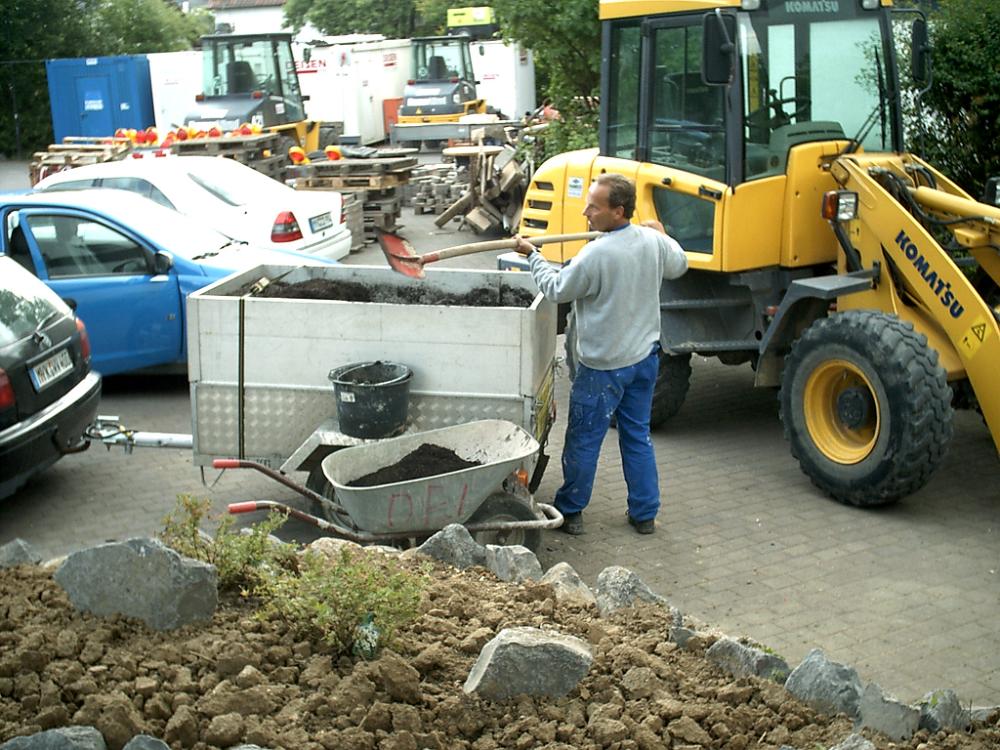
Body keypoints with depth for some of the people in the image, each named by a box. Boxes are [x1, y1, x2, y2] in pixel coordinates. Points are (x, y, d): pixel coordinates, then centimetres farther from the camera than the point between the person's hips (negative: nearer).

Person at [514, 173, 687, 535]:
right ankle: (644, 513, 24)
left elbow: (557, 289, -11)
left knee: (583, 441, 9)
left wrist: (532, 255, 3)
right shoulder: (654, 242, -4)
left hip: (602, 366, -7)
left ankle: (570, 511, 22)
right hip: (645, 357, 7)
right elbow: (679, 265, 18)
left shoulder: (595, 255, -25)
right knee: (638, 436, 18)